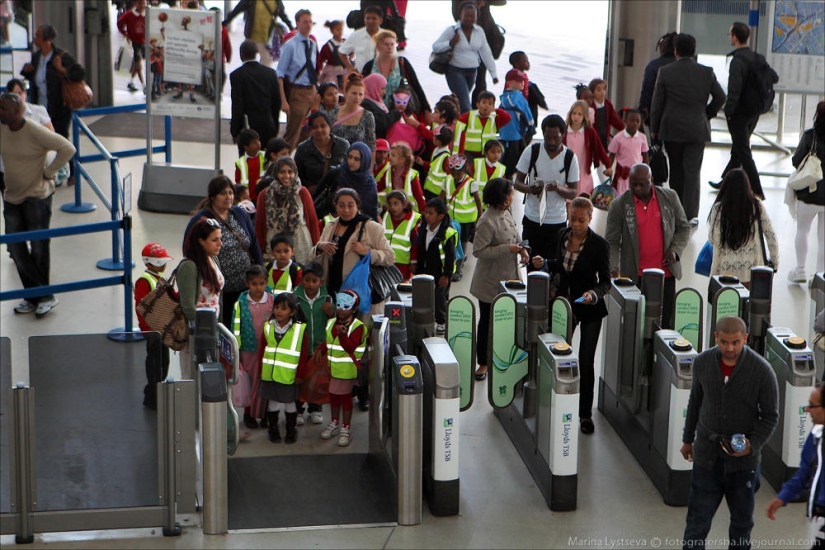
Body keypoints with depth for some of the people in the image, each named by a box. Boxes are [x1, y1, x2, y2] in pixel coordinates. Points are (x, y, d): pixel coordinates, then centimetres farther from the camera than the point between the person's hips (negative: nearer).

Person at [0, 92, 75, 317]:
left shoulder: (35, 132, -19)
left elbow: (68, 148, -17)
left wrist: (48, 172, -13)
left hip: (37, 197, -7)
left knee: (39, 248, 1)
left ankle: (44, 297, 13)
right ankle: (34, 297, 17)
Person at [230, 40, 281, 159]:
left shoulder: (237, 75, -10)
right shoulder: (270, 73, 3)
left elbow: (237, 105, -11)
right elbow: (277, 103, 7)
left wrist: (234, 131, -4)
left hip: (247, 127, -4)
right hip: (267, 127, 4)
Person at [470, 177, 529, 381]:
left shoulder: (506, 213, 5)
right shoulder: (487, 221, -22)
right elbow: (478, 251, -23)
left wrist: (521, 249, -2)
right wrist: (507, 249, -25)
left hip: (508, 278, 8)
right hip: (491, 282, -8)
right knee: (487, 322, 6)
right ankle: (483, 363, 18)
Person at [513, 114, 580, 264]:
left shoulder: (570, 158, -3)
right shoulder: (531, 152, -1)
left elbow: (574, 192, -1)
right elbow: (518, 182, 4)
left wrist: (559, 188, -23)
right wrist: (529, 189, -20)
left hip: (557, 222, -1)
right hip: (532, 219, 1)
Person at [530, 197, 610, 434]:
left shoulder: (598, 244, -16)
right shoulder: (563, 236, -1)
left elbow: (605, 282, -12)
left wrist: (594, 294, -31)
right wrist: (545, 265, -5)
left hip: (589, 309, -5)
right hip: (564, 304, 5)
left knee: (586, 362, -1)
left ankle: (585, 414, 11)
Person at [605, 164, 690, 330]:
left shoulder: (670, 197, 3)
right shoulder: (619, 205, -3)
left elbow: (683, 228, 13)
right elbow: (611, 241, -3)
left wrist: (675, 250, -5)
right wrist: (613, 267, -19)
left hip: (666, 272, 2)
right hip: (634, 276, -2)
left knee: (665, 321, 6)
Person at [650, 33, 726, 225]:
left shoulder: (665, 72, -5)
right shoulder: (706, 72, -3)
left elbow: (657, 103, -2)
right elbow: (720, 97, 3)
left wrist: (654, 128, 7)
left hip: (671, 129, 0)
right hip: (697, 129, 0)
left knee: (675, 171, 13)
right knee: (692, 172, 1)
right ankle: (690, 214, -3)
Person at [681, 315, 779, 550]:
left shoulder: (762, 370, -14)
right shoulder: (703, 362, -6)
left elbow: (770, 416, -6)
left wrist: (753, 445, -20)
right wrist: (687, 439, 18)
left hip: (743, 461, -1)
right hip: (707, 456, 1)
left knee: (742, 522, 15)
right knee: (697, 522, 1)